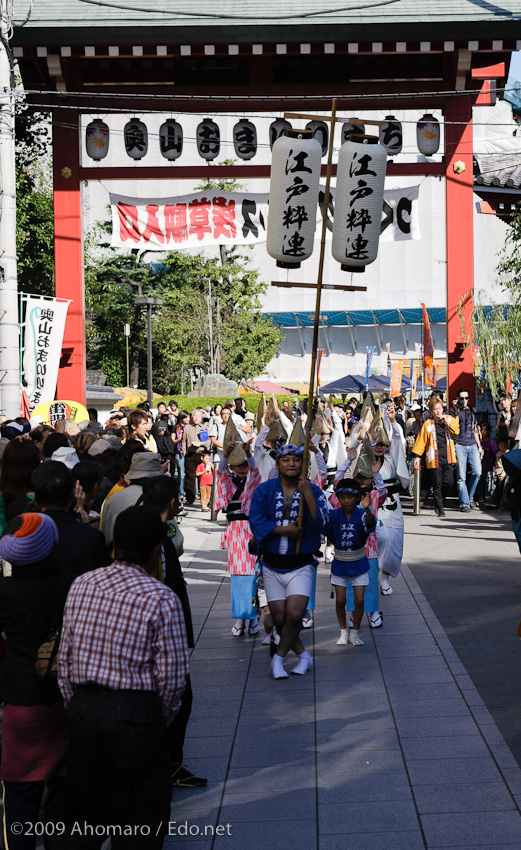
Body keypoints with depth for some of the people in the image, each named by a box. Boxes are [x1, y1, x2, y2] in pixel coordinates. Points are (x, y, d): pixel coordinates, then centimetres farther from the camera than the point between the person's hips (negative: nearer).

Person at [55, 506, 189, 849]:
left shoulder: (81, 585, 1)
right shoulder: (162, 599, -13)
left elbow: (64, 657, 6)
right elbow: (172, 674, -10)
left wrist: (76, 706, 16)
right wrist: (163, 717, 7)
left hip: (83, 708, 5)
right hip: (136, 715, -4)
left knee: (86, 809, 16)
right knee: (138, 822, 10)